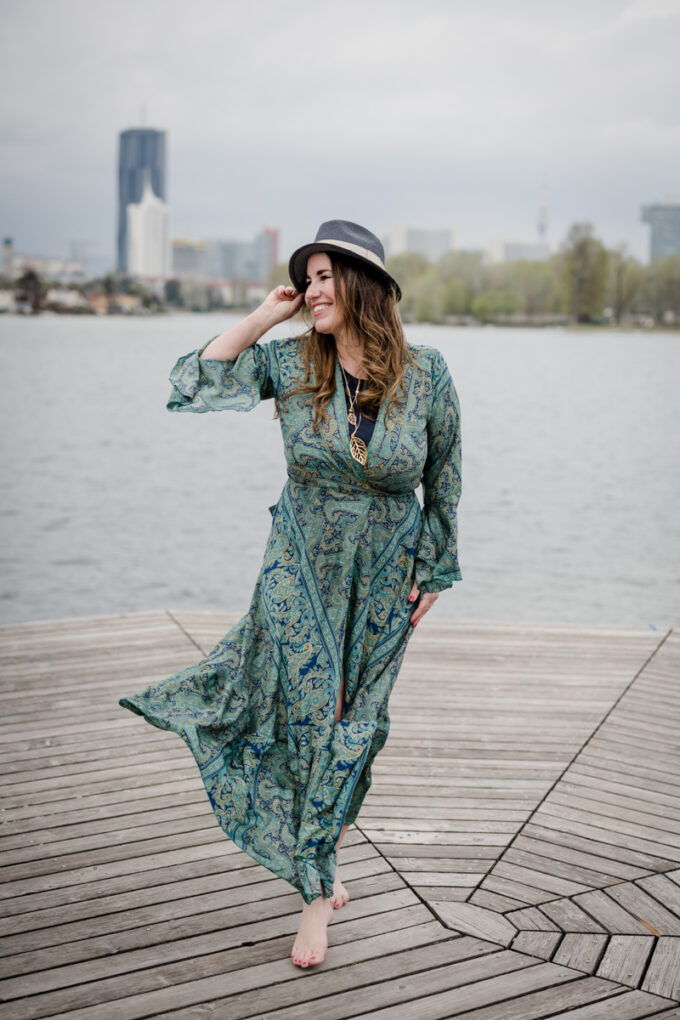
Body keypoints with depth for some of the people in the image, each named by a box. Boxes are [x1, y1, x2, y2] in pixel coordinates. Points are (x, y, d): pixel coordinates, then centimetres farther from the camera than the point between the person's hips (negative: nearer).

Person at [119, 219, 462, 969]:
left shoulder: (426, 373, -12)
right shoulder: (289, 364, -10)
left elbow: (443, 475, -1)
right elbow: (192, 383, -13)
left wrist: (436, 569, 3)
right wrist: (263, 316, -15)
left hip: (384, 574, 0)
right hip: (302, 566, 0)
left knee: (352, 724, 10)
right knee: (309, 710, -1)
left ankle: (313, 875, 34)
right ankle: (319, 888, 16)